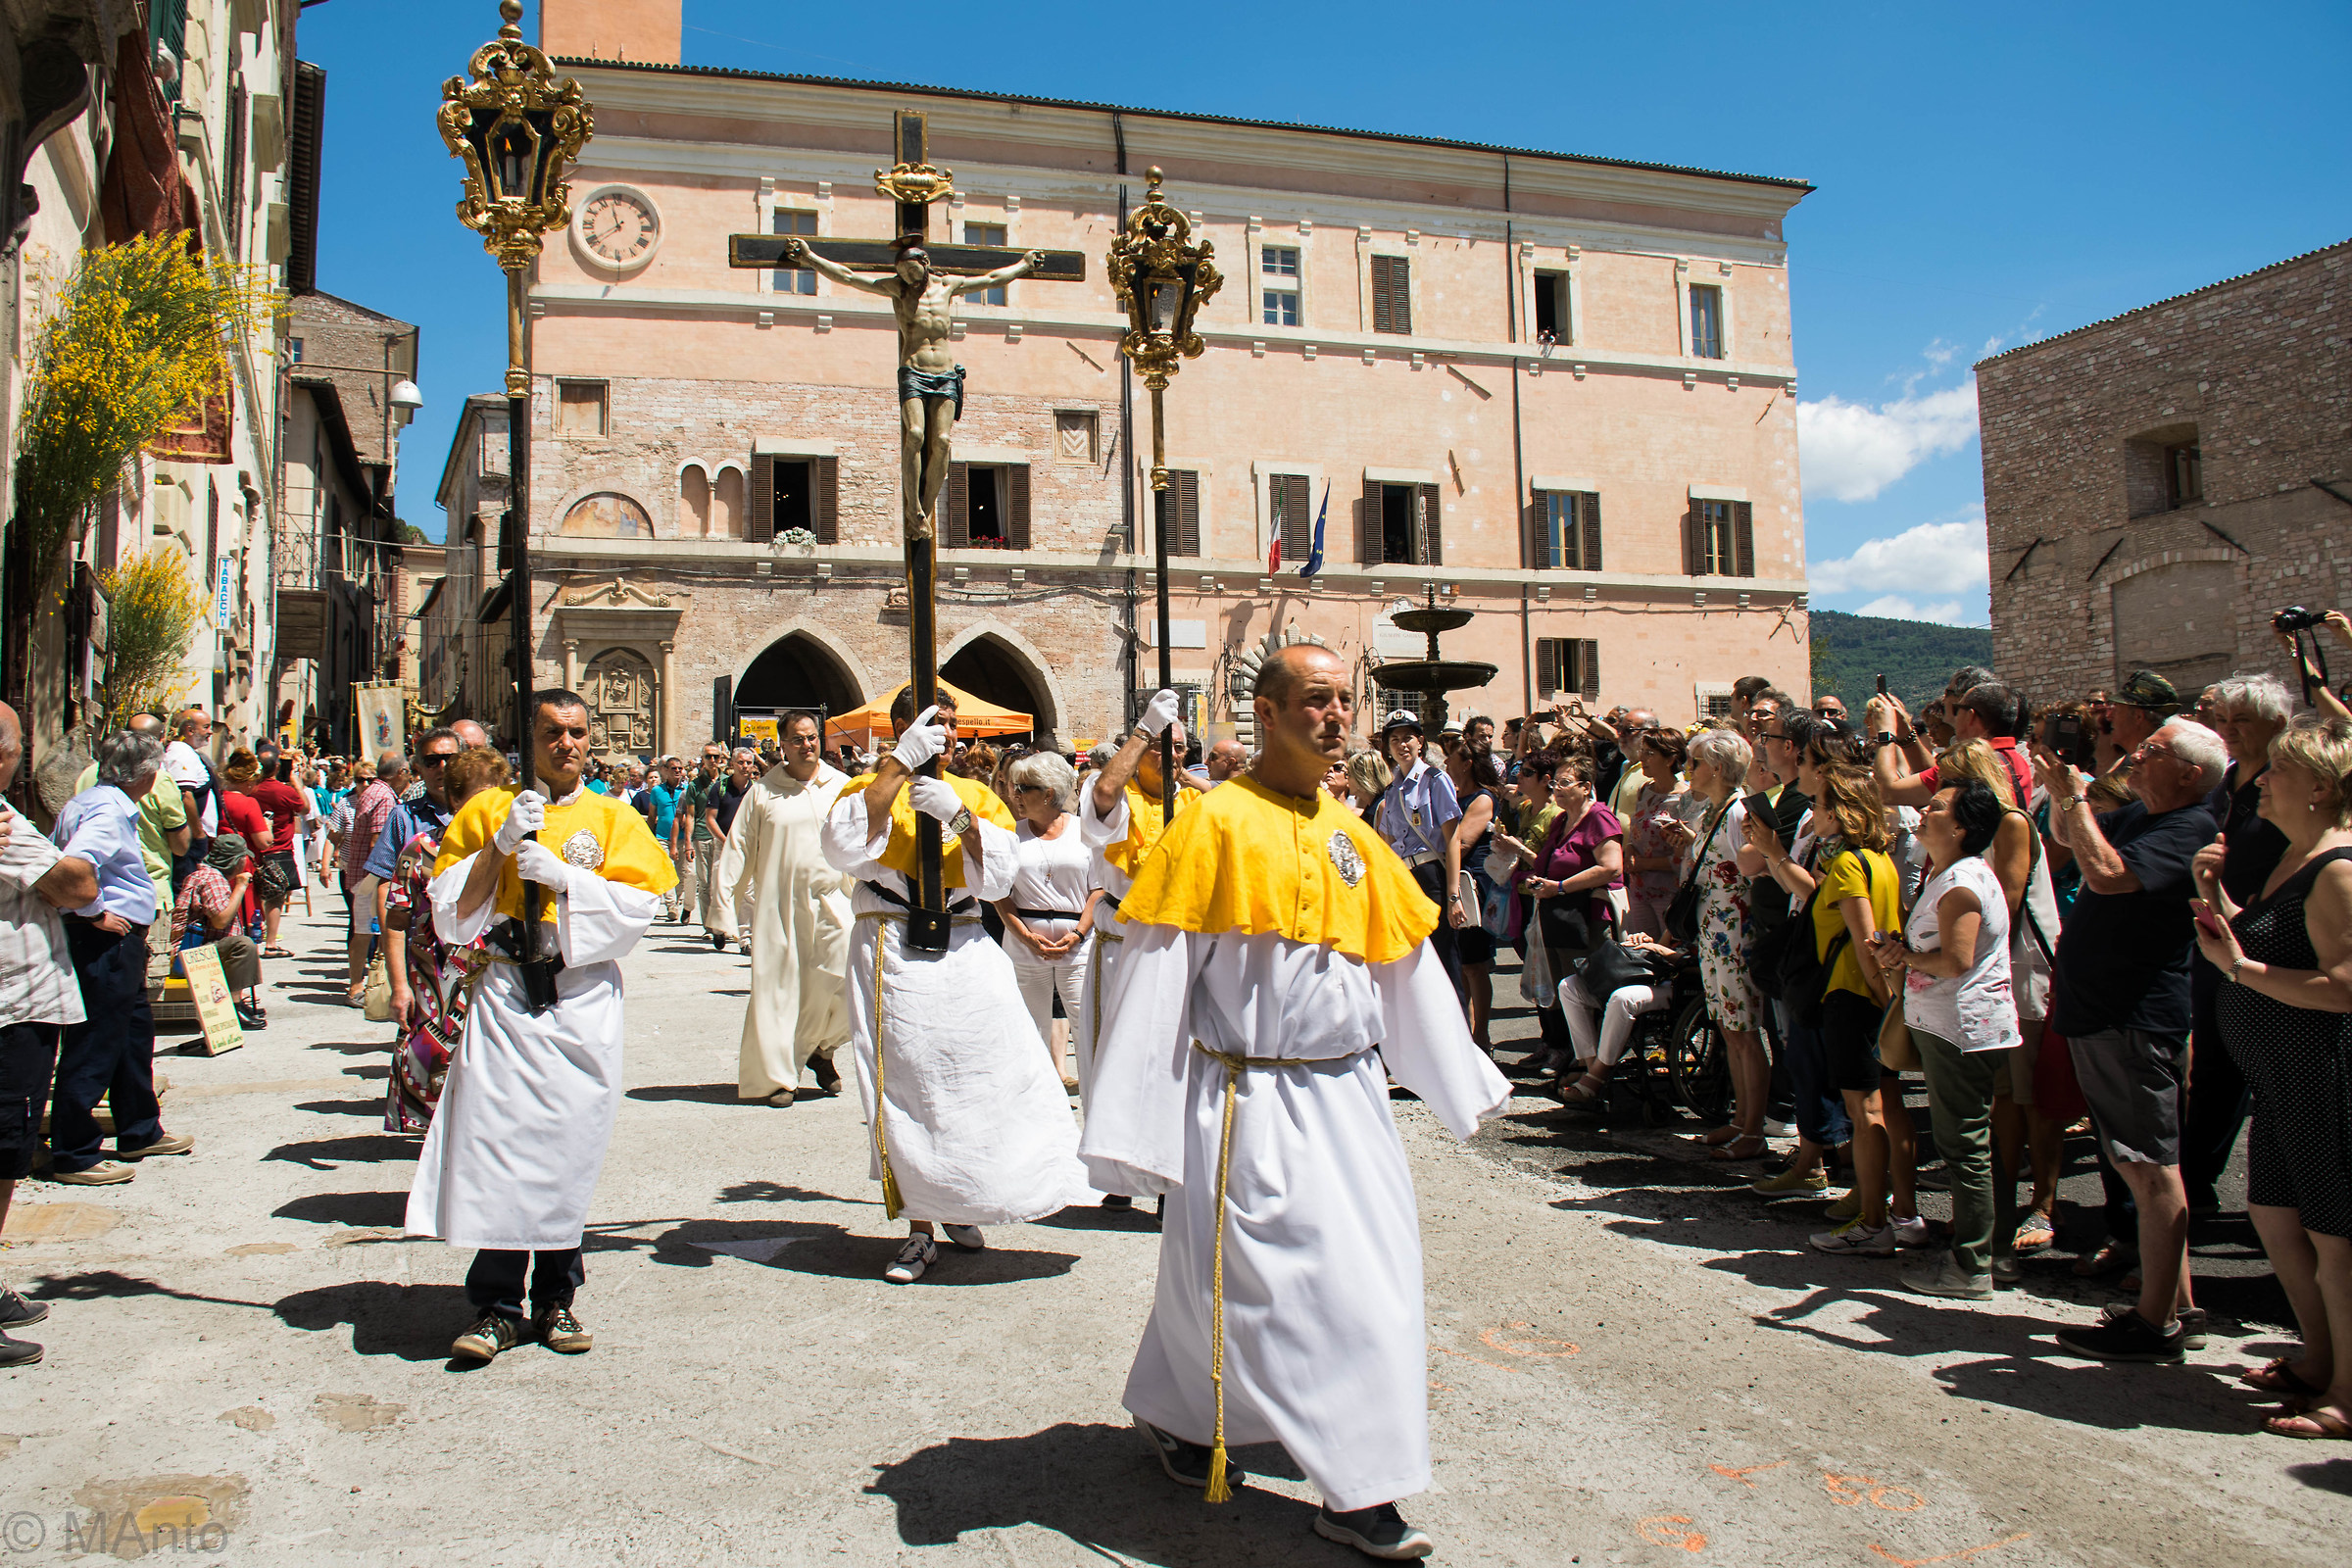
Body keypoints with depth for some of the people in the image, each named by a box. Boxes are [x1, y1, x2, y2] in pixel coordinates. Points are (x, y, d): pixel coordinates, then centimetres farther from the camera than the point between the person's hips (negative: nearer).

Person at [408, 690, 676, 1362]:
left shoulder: (614, 818, 10)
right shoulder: (486, 810, 10)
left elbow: (638, 902, -4)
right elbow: (451, 912, 3)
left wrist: (558, 873, -13)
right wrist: (499, 845, -9)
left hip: (584, 999, 1)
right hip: (503, 994, 0)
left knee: (569, 1144, 2)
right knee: (497, 1141, -7)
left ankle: (556, 1298, 15)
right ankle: (496, 1306, 3)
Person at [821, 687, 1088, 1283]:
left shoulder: (977, 797, 14)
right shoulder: (869, 789, 6)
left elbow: (996, 880, 1)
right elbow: (843, 850, -18)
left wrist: (959, 815, -15)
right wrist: (902, 761, -18)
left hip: (965, 953, 3)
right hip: (891, 953, -2)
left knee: (991, 1077, -1)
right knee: (906, 1089, 1)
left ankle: (959, 1208, 22)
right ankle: (920, 1229, 15)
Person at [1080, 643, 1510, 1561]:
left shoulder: (1351, 833, 10)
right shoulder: (1216, 823, -9)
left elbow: (1407, 966, 17)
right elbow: (1158, 970, -11)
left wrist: (1463, 1084, 20)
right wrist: (1133, 1124, -13)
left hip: (1351, 1097, 7)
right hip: (1252, 1105, -7)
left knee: (1371, 1278, 10)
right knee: (1231, 1279, -1)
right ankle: (1175, 1416, 23)